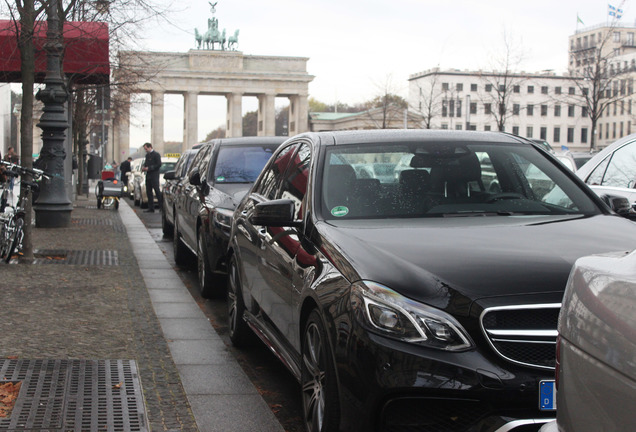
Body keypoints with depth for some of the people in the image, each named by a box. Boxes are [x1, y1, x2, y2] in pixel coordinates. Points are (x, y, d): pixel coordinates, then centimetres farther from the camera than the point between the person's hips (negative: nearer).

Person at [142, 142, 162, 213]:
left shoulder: (156, 155, -7)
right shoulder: (147, 155, 18)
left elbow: (159, 165, -14)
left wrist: (149, 168, -17)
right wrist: (144, 168, 4)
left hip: (154, 176, -8)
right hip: (148, 176, 8)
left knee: (157, 191, -10)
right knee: (149, 192, 7)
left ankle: (162, 206, -8)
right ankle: (151, 208, 10)